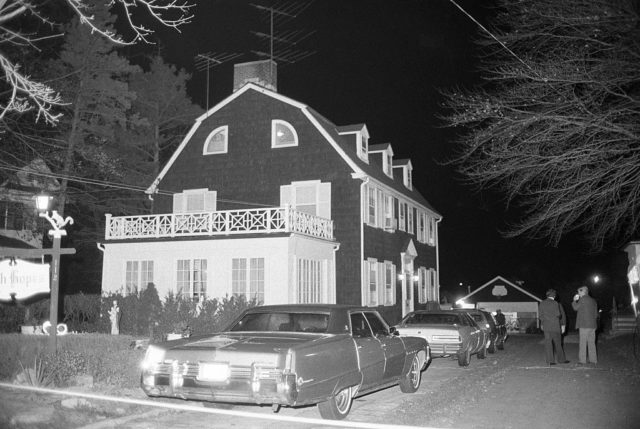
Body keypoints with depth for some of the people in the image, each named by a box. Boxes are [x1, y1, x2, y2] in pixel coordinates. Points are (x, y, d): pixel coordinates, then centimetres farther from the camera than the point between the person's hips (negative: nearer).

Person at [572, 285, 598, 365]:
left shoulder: (583, 299, -8)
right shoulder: (593, 300, 15)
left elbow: (576, 307, -2)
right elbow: (596, 314, 18)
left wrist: (574, 301, 13)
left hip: (584, 325, -7)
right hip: (593, 325, 7)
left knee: (583, 343, -5)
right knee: (591, 343, 11)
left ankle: (582, 360, -5)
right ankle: (593, 360, 11)